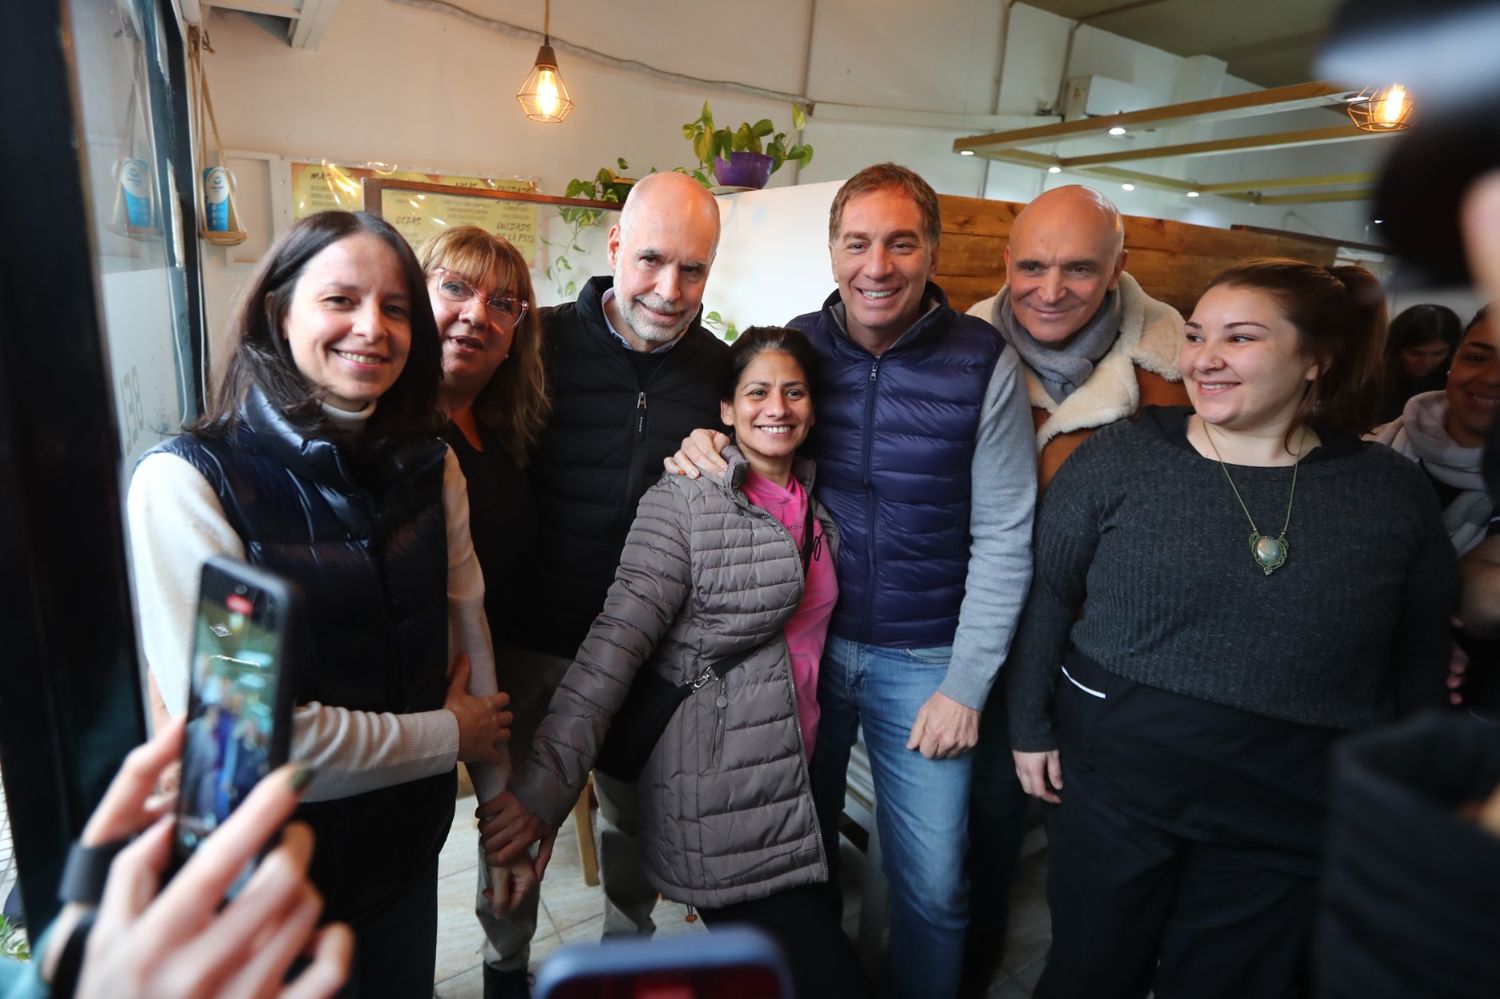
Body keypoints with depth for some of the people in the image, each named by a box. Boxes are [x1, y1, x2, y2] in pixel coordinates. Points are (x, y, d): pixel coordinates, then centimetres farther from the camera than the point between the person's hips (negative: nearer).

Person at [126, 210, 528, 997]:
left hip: (409, 839, 5)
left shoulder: (429, 465, -3)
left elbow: (469, 634, 0)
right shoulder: (185, 480, -20)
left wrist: (501, 795, 1)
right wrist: (449, 737, -14)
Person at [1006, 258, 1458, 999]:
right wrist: (1031, 724, -4)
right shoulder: (1121, 455, -9)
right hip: (1113, 781, -1)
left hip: (1293, 817, 2)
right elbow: (1047, 592, -5)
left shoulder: (1392, 490, -3)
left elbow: (1421, 654, 7)